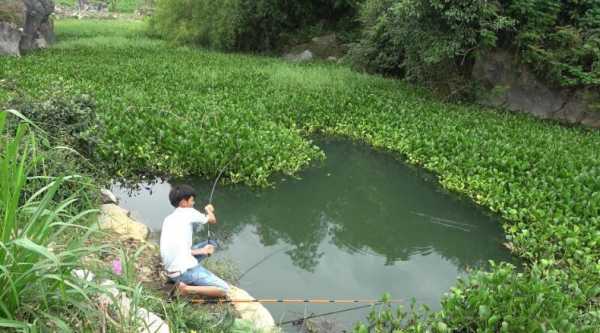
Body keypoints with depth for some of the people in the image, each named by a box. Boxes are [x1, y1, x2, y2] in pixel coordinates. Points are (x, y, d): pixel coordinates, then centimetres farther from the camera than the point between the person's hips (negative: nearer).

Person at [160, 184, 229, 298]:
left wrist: (201, 251, 6)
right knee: (224, 289, -5)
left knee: (211, 244, 23)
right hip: (185, 270, -8)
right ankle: (186, 288, -13)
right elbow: (213, 220, 12)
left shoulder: (168, 219, 16)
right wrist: (209, 210, 33)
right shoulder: (188, 212, -4)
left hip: (171, 271, 8)